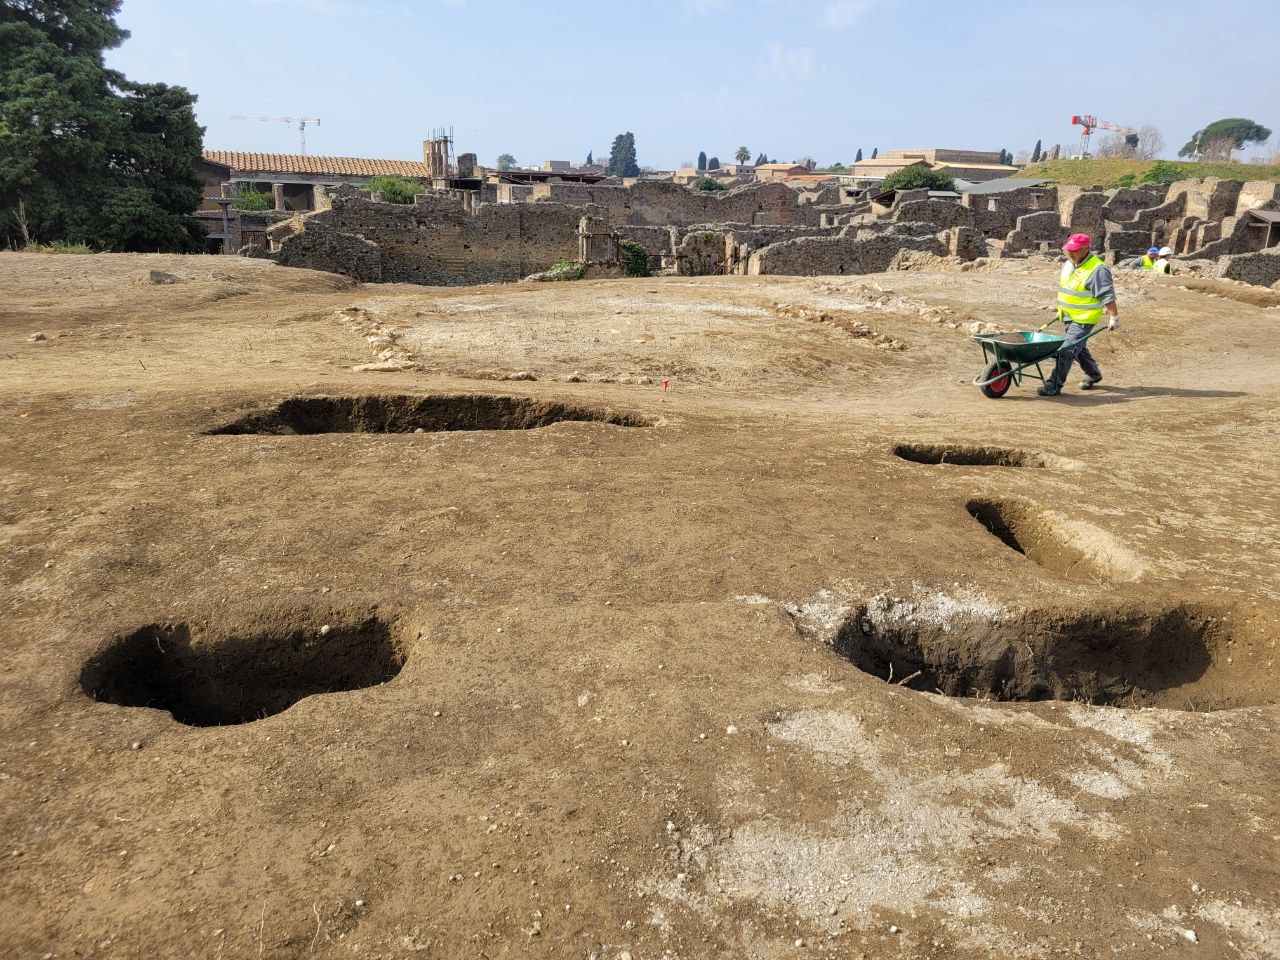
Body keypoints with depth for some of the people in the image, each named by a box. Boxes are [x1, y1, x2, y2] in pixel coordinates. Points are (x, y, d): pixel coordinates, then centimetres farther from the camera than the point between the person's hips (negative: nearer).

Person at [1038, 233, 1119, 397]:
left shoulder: (1097, 270, -17)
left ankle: (1054, 386, -13)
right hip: (1069, 317, 9)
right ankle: (1093, 375, 43)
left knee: (1066, 351, -14)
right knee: (1079, 348, 22)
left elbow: (1108, 296, -16)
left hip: (1084, 320, -9)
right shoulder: (1068, 264, 8)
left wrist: (1114, 317, -15)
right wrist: (1061, 309, 26)